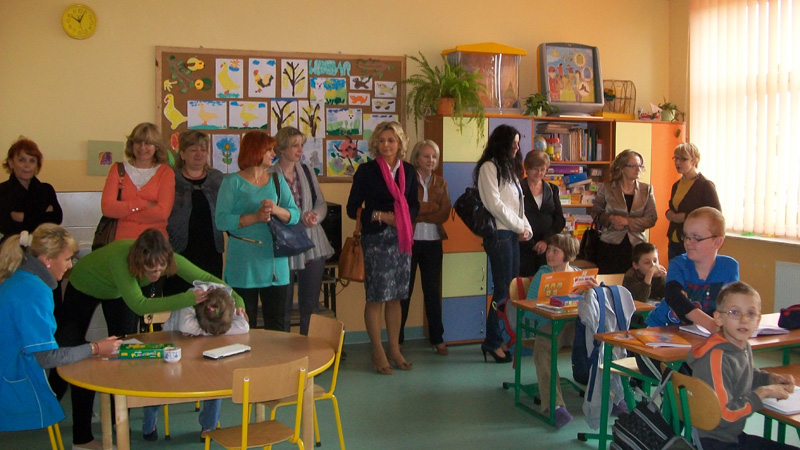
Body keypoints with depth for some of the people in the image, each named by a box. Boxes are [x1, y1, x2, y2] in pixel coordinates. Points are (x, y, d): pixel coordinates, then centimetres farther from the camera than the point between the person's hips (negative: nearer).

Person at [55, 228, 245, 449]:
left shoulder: (168, 259, -32)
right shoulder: (120, 257, -46)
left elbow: (205, 278, -25)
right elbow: (139, 305, -47)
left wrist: (236, 299, -42)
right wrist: (188, 298, -55)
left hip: (117, 291, 4)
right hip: (84, 287, -4)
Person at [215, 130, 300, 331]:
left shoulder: (277, 180, 11)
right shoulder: (233, 182, -1)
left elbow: (295, 215, 4)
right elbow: (221, 220, -12)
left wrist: (276, 210, -15)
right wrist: (255, 218, -19)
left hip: (274, 262, 4)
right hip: (243, 267, -3)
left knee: (276, 325, 9)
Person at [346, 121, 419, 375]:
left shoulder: (408, 171, 9)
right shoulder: (366, 171, -3)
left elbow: (414, 205, 16)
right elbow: (352, 208, -4)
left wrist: (403, 218, -5)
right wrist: (380, 216, -15)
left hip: (402, 239, 4)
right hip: (376, 239, -4)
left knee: (395, 296, 10)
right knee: (376, 297, -1)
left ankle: (394, 349, 21)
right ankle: (378, 352, 11)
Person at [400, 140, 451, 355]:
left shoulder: (441, 182, 10)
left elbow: (444, 214, -2)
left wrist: (419, 213, -10)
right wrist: (432, 208, -10)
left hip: (433, 243, 3)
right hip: (409, 241, -3)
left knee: (433, 290, 8)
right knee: (404, 291, 1)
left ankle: (437, 339, 15)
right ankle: (397, 339, 11)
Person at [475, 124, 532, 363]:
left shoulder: (507, 168, 21)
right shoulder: (488, 167, -7)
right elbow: (494, 204, -14)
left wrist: (526, 228, 5)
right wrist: (520, 226, -7)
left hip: (512, 234, 9)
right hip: (499, 234, -9)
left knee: (512, 289, 6)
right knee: (503, 289, -7)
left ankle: (501, 339, 11)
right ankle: (492, 341, 1)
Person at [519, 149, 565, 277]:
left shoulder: (552, 190, 14)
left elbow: (560, 220, 10)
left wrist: (546, 240, -5)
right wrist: (531, 244, -11)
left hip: (547, 248, 3)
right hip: (524, 248, -3)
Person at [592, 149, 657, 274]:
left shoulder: (646, 189, 7)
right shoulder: (607, 188, 3)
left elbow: (652, 218, 0)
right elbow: (596, 213, 9)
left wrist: (627, 221, -14)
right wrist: (610, 219, -11)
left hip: (636, 245, 1)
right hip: (610, 246, -1)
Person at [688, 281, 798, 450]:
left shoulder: (745, 347, 2)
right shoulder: (716, 358, -24)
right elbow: (724, 415, -26)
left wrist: (771, 378, 6)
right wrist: (763, 392, -16)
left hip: (735, 435, 9)